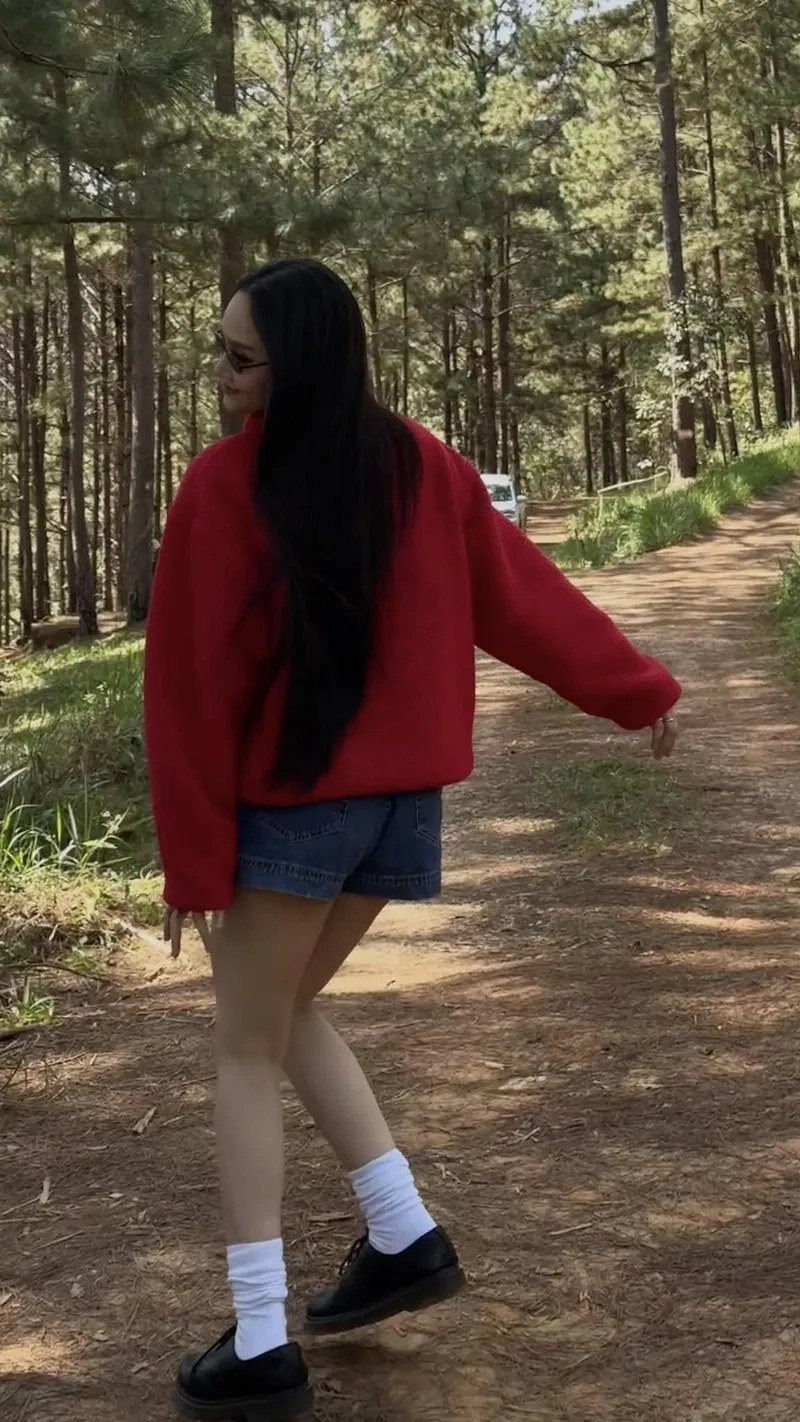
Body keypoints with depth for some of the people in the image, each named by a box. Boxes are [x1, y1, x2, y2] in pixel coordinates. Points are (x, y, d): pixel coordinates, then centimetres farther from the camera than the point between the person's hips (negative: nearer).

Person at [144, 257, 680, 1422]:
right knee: (285, 1014, 24)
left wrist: (193, 849, -7)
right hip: (401, 797, 6)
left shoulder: (225, 484, -14)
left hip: (290, 803, -6)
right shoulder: (421, 467, 1)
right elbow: (523, 591, 7)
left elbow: (193, 679, -12)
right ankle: (408, 1237, 21)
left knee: (246, 1051, 8)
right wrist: (638, 690, 18)